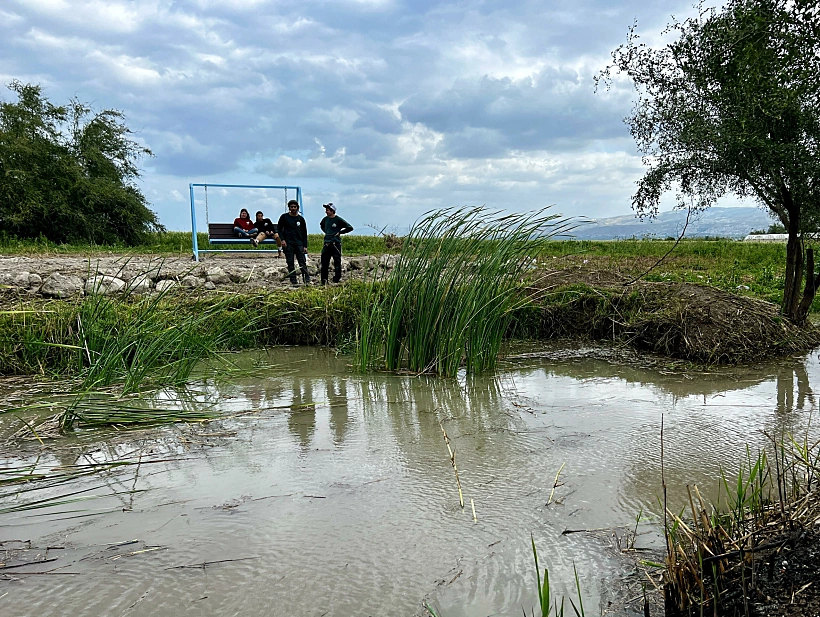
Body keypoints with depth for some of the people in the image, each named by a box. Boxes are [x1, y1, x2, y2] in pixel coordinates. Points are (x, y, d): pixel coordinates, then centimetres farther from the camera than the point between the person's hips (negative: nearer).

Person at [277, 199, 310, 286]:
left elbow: (304, 233, 12)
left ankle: (307, 280, -7)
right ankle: (293, 281, 2)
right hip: (288, 243, -1)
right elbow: (279, 228, 8)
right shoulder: (284, 217, 5)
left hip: (299, 243, 1)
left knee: (302, 262, -6)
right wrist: (282, 239, -8)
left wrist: (305, 246, 4)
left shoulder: (300, 219, 10)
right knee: (290, 263, 0)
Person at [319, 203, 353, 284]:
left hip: (336, 244, -5)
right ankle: (324, 281, 11)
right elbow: (321, 225, 33)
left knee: (337, 263, -2)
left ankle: (337, 281, 4)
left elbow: (350, 228, -5)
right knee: (324, 263, 5)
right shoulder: (325, 219, 9)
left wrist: (340, 232, -3)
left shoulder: (338, 220, -7)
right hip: (326, 244, 5)